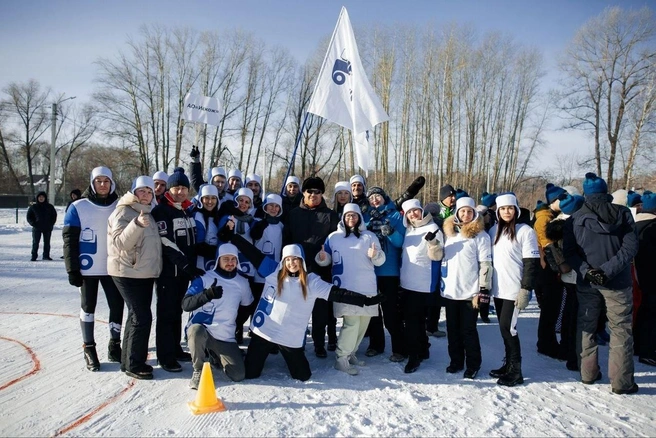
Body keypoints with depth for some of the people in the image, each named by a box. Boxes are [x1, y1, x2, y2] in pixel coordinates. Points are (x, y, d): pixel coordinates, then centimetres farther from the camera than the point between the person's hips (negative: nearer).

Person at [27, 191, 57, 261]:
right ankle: (34, 256, 6)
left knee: (47, 242, 6)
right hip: (37, 228, -1)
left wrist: (51, 224, -1)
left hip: (47, 228, 1)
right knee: (35, 242, -1)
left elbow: (54, 216, 12)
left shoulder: (49, 207, 5)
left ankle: (46, 256, 15)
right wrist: (33, 223, -7)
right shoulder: (33, 207, 3)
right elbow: (29, 217, 8)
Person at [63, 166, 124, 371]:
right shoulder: (78, 207, -5)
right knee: (88, 307, 8)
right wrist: (72, 269, -9)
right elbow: (70, 240, -5)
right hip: (88, 268, -2)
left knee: (117, 305, 4)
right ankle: (89, 349, 18)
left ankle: (115, 345, 20)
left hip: (113, 267, 2)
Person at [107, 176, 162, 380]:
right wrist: (137, 224, -36)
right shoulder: (123, 213, -11)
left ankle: (128, 359, 24)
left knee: (137, 316, 14)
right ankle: (134, 364, 1)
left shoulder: (146, 213, 15)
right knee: (142, 317, -10)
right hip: (128, 273, -9)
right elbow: (120, 243, -24)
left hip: (145, 273, 9)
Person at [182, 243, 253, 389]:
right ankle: (198, 371, -10)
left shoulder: (242, 283, 6)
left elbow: (248, 305, 24)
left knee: (238, 375, -6)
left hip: (225, 337, 3)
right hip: (200, 330, -3)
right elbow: (186, 305, -16)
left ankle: (215, 355, 26)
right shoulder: (204, 278, -7)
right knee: (197, 330, -39)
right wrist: (207, 294, -29)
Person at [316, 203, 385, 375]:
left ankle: (350, 353, 28)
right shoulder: (334, 237, 8)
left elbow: (381, 260, 4)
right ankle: (341, 359, -3)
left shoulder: (369, 236, 9)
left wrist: (375, 255, -18)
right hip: (345, 287, -3)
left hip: (366, 286, 3)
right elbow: (327, 260, 11)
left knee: (363, 322, 10)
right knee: (352, 322, -14)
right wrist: (322, 258, -12)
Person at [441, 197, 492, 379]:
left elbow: (485, 264, -9)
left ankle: (473, 364, 18)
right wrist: (442, 284, 13)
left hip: (470, 292, -5)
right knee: (453, 329, 12)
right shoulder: (449, 232, 10)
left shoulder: (480, 235, -5)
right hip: (450, 291, 5)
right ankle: (456, 361, 26)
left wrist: (483, 291, -13)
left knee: (468, 330, 3)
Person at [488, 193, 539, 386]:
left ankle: (515, 371, 5)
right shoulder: (494, 230, 10)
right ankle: (508, 364, 23)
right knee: (504, 328, 12)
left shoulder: (525, 231, -8)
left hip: (514, 290, -6)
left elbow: (531, 262, -11)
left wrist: (526, 289, -17)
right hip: (498, 289, 6)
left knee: (507, 328, -6)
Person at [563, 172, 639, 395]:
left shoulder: (575, 219, -1)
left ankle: (588, 373, 21)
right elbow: (630, 246, -10)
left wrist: (586, 271, -10)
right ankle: (621, 381, 9)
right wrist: (609, 270, -15)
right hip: (617, 282, -2)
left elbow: (569, 251, -5)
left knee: (586, 326, 14)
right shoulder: (622, 213, -4)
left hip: (586, 282, 2)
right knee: (621, 329, 7)